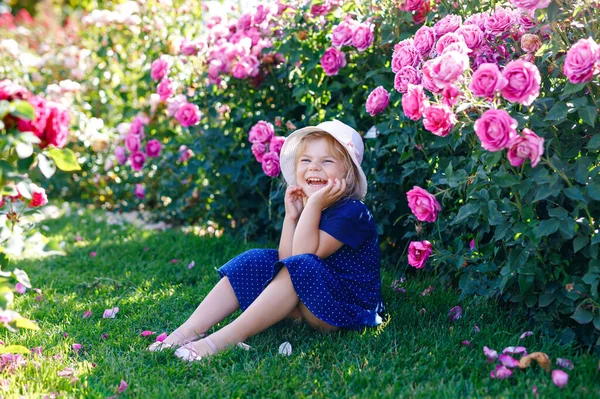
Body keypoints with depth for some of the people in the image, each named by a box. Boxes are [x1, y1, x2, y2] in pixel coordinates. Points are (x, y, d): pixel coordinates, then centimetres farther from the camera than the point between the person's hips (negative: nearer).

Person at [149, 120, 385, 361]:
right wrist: (291, 217, -6)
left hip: (350, 308, -8)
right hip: (308, 303, 8)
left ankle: (227, 338, -33)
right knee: (253, 262, -1)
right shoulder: (307, 207, 8)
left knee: (302, 267, -33)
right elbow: (285, 260, 1)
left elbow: (305, 254, -25)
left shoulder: (351, 212, -17)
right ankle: (189, 331, -13)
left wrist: (315, 203, -26)